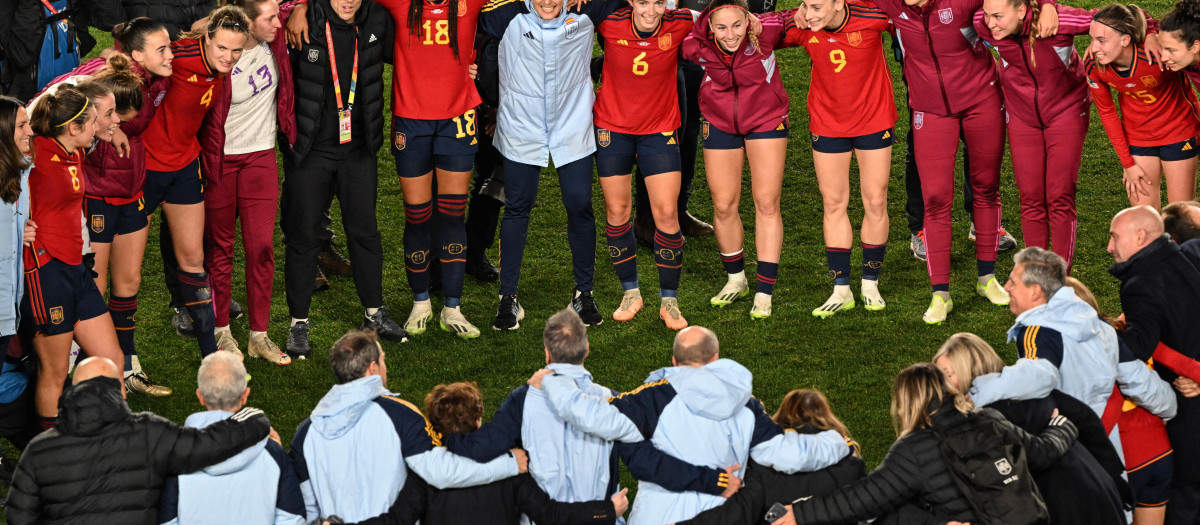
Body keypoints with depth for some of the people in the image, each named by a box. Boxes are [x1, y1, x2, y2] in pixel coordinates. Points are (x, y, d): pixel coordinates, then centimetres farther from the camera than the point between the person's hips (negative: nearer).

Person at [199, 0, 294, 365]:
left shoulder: (273, 43, -6)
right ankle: (221, 330, 22)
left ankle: (259, 335, 9)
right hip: (220, 158, -4)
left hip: (261, 156, 4)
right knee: (220, 246, 8)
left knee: (261, 245, 0)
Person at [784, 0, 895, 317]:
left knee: (875, 202, 6)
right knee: (833, 204, 4)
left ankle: (870, 285, 21)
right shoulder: (802, 28, -17)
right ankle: (841, 290, 13)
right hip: (826, 122, 2)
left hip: (874, 119, -2)